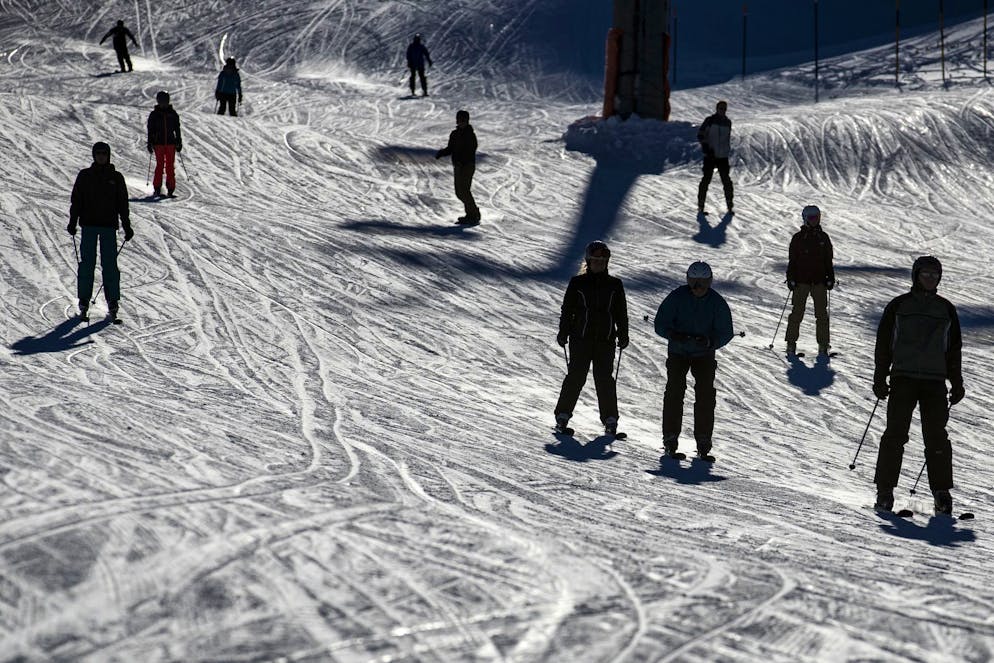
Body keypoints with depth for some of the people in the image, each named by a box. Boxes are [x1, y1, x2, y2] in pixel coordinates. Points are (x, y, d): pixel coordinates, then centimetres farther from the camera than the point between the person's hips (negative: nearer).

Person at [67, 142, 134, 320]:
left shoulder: (116, 178, 6)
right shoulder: (84, 176, 6)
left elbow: (123, 204, 9)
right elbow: (76, 200, 7)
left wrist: (127, 227, 5)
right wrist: (73, 222, -1)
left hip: (109, 225, 0)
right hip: (89, 225, 0)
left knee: (110, 264, -2)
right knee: (87, 262, -1)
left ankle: (112, 301, 2)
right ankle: (84, 301, 5)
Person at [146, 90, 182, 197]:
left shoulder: (173, 114, 8)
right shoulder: (154, 114, 4)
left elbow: (177, 128, 13)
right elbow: (150, 129, 5)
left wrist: (179, 142, 10)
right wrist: (150, 143, 0)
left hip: (170, 143, 1)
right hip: (158, 143, -1)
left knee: (170, 166, -1)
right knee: (160, 165, -3)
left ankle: (170, 188, 1)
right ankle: (157, 188, 3)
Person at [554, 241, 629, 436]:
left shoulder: (615, 285, 8)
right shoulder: (577, 283, 4)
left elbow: (621, 313, 13)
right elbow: (567, 309, 5)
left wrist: (623, 336, 8)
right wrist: (563, 333, 1)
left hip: (605, 340, 1)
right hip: (581, 338, -1)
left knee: (605, 379, 0)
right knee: (576, 376, -4)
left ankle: (610, 420, 6)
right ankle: (562, 416, 4)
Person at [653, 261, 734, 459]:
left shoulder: (717, 302, -9)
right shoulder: (677, 297, -12)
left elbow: (725, 332, -8)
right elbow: (660, 324, -11)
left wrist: (710, 341, -28)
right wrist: (674, 334, -32)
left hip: (704, 354, 1)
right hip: (678, 352, -1)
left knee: (706, 394, -9)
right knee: (675, 392, -11)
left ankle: (703, 441, -3)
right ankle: (670, 439, -5)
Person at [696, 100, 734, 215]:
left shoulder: (727, 122, 9)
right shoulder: (709, 120, -5)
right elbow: (700, 135, -5)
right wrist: (705, 147, -16)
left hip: (723, 156, 4)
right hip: (710, 156, -4)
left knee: (727, 181, 1)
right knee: (706, 180, -2)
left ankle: (730, 206, 11)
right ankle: (701, 206, 5)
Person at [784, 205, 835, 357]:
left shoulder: (823, 237, 9)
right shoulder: (798, 238, 2)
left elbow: (828, 260, 13)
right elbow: (792, 260, 2)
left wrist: (830, 278, 8)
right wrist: (791, 278, -4)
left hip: (819, 281, 2)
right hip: (801, 280, -2)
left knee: (822, 313, 0)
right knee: (797, 312, 0)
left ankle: (823, 345, 4)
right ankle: (791, 344, 6)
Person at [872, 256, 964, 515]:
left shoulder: (946, 309, 12)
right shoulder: (898, 306, 5)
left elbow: (954, 348, 16)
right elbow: (883, 343, 6)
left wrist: (957, 384, 12)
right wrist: (880, 378, 0)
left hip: (935, 381, 2)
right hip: (903, 377, -2)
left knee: (936, 436, -3)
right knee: (896, 433, -7)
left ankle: (941, 492, 2)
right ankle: (885, 490, -2)